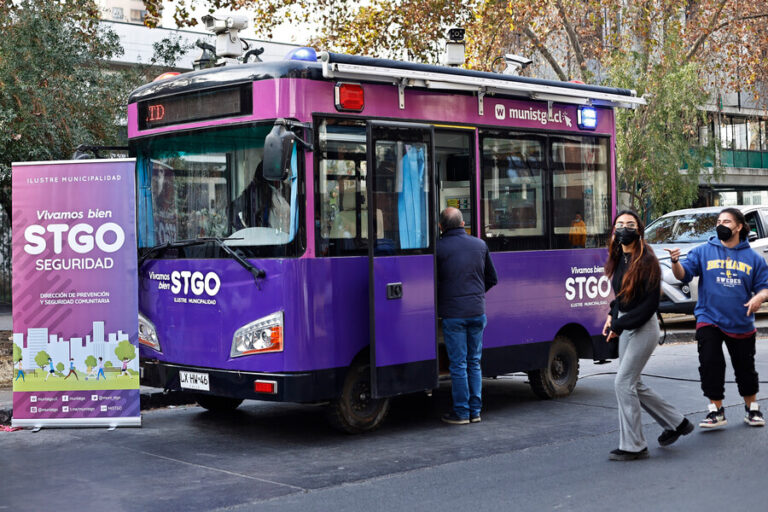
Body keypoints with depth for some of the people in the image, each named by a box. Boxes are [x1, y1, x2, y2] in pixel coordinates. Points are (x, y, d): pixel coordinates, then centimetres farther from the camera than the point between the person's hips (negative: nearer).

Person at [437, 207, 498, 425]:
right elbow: (492, 278, 15)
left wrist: (438, 303, 12)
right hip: (477, 312, 4)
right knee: (474, 362, 12)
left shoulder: (439, 248, -8)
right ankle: (475, 411, 15)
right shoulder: (480, 245, 8)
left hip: (453, 314, -4)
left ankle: (461, 412, 5)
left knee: (458, 364, 1)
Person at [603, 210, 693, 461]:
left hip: (644, 328, -9)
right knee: (633, 384, 14)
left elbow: (650, 304, -18)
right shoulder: (619, 259, 7)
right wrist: (613, 315, 6)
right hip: (626, 327, 9)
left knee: (623, 383, -10)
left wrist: (619, 324, -18)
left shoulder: (647, 260, -16)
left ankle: (633, 446, 0)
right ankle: (676, 422, 31)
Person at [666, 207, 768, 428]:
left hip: (741, 324, 1)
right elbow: (684, 275, -7)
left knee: (745, 368, 12)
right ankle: (716, 410, 5)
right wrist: (675, 262, -28)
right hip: (709, 320, -1)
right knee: (710, 364, -8)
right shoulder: (703, 251, 0)